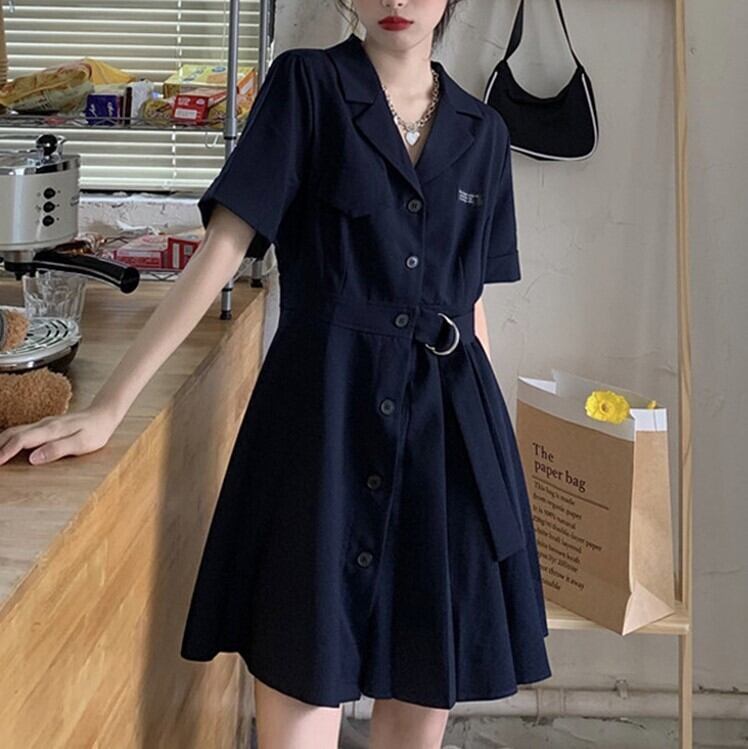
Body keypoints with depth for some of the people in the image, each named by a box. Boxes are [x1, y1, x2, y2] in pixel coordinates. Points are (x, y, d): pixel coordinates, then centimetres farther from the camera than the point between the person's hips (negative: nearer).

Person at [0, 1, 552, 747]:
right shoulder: (306, 84, 0)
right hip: (323, 413, -3)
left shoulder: (482, 132, 12)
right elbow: (224, 244, -6)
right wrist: (109, 406, -13)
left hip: (446, 423, 4)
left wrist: (486, 443, 15)